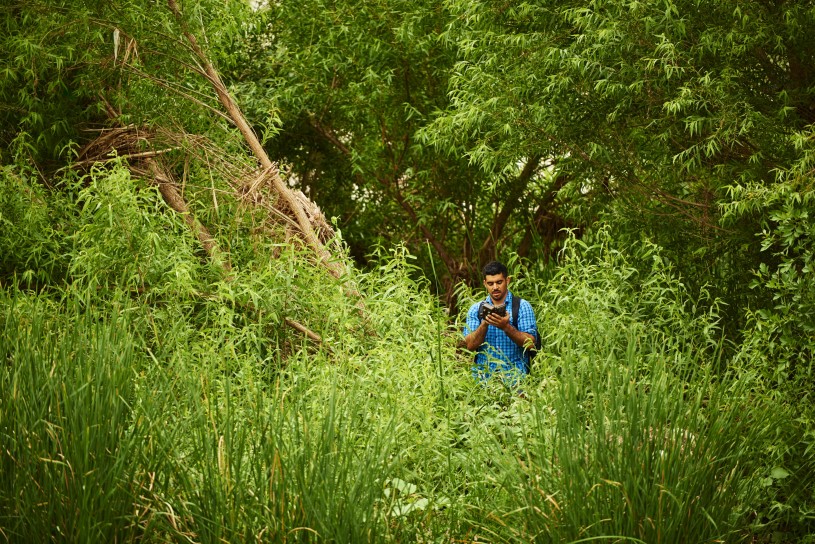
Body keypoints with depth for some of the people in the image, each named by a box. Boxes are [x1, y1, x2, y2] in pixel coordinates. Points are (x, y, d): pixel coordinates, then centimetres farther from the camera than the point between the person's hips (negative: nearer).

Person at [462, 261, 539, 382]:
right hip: (483, 375, 2)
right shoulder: (475, 309, 12)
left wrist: (506, 327, -19)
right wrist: (484, 324, -14)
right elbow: (469, 345, 2)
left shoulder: (522, 306, 5)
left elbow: (530, 343, -5)